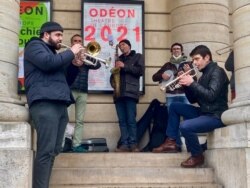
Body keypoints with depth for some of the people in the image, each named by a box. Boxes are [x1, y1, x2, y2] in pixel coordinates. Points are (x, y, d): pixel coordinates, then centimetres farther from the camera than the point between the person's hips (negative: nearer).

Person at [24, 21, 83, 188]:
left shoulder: (53, 53, 30)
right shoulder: (34, 46, 6)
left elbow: (65, 80, 26)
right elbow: (47, 62, -16)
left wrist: (75, 65, 11)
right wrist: (71, 53, -4)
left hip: (60, 104, 9)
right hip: (44, 103, -9)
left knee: (53, 150, 6)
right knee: (46, 150, -16)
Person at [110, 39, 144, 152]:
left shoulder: (137, 56, 14)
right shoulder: (119, 59, 27)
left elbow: (140, 70, -2)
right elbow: (114, 73, 28)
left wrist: (125, 66, -7)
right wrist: (113, 82, 5)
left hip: (130, 92, -5)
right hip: (119, 93, 5)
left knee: (131, 120, -12)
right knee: (122, 120, -2)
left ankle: (133, 144, -11)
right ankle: (125, 144, -3)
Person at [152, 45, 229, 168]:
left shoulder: (217, 72, -11)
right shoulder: (204, 74, 16)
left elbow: (211, 96, -26)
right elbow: (193, 100, 15)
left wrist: (192, 83, -20)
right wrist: (186, 85, -1)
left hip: (216, 115, -10)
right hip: (204, 112, 10)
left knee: (184, 126, -30)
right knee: (174, 106, 13)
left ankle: (197, 156, -6)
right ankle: (171, 142, 9)